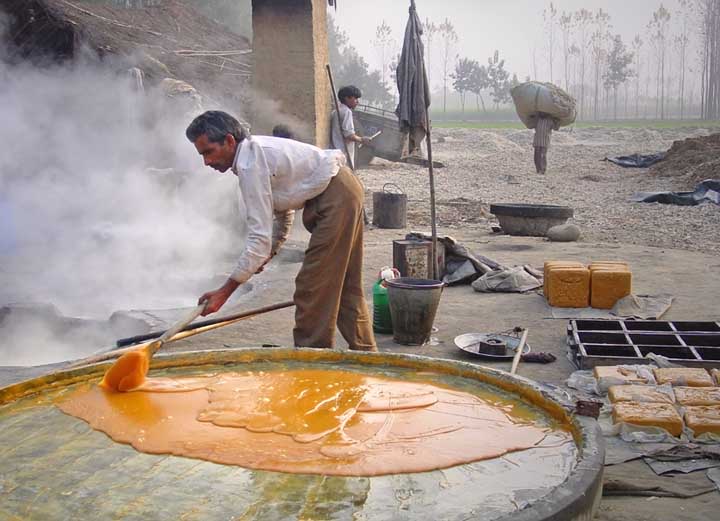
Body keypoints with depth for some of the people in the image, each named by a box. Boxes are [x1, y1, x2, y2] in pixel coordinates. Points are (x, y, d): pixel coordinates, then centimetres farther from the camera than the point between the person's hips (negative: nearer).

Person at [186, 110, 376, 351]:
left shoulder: (250, 165, -21)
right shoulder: (255, 150, 10)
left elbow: (260, 237, -25)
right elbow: (283, 207, 21)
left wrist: (225, 291, -22)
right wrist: (270, 250, 14)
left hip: (335, 199, -11)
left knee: (312, 287, -6)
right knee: (345, 286, 17)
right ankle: (364, 352, 27)